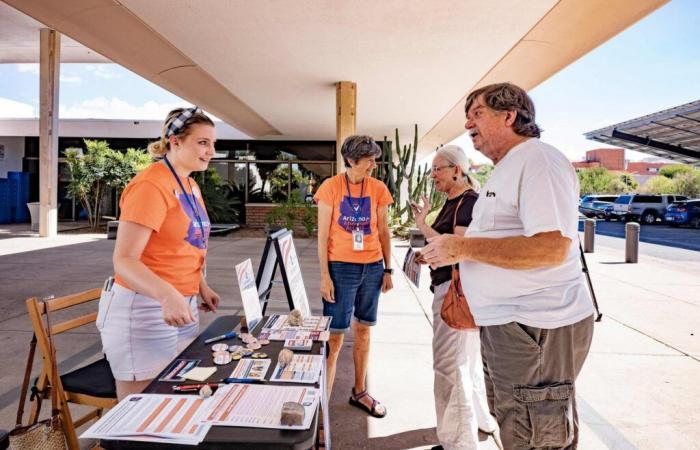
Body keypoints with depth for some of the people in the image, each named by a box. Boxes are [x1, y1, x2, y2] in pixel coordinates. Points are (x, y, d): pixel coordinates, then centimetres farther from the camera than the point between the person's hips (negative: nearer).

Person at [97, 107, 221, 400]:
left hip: (182, 308, 9)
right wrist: (167, 295, -38)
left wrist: (202, 288, 12)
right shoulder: (151, 184, -17)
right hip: (145, 311, -8)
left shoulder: (191, 186, 10)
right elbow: (124, 260, -23)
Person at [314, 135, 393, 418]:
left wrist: (387, 270, 7)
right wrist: (325, 275, -9)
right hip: (341, 268, -4)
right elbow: (323, 234, -6)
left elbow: (384, 232, 9)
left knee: (363, 330, 15)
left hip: (372, 268, 4)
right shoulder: (331, 187, -5)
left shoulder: (378, 189, 4)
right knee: (335, 336, -1)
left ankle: (359, 392, 31)